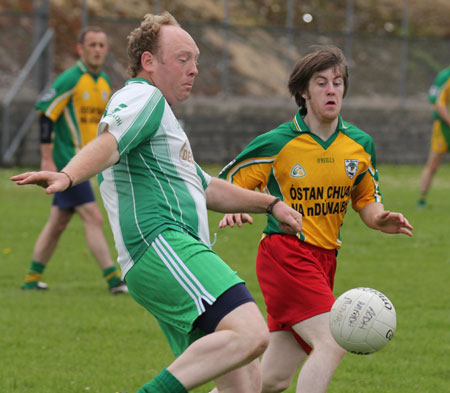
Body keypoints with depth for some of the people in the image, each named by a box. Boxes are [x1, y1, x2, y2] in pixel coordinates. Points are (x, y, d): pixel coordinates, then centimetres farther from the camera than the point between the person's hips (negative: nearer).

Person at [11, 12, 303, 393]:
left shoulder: (161, 115, 34)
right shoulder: (142, 96, 2)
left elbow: (206, 188, 45)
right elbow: (109, 144, -20)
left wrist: (270, 203, 46)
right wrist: (67, 175, -39)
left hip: (180, 255, 11)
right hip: (162, 246, -11)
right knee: (251, 333, -29)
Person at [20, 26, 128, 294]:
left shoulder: (105, 83, 12)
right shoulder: (70, 80, -13)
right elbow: (46, 115, -14)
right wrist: (47, 160, -16)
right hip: (67, 161, -8)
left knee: (58, 222, 12)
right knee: (93, 218, -12)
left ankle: (33, 277, 20)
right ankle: (113, 279, -12)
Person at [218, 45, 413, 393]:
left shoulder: (359, 145, 8)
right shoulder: (277, 143, -6)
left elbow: (367, 202, 18)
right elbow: (226, 184, 4)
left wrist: (382, 220, -5)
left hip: (324, 259, 6)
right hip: (284, 254, -6)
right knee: (333, 341, -23)